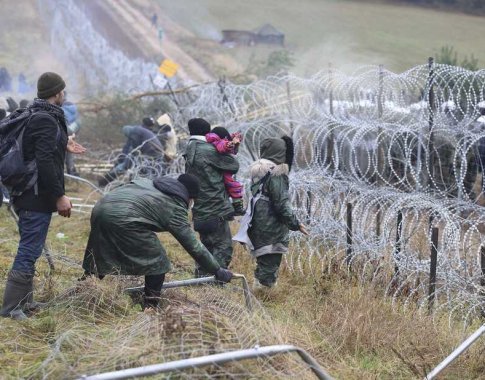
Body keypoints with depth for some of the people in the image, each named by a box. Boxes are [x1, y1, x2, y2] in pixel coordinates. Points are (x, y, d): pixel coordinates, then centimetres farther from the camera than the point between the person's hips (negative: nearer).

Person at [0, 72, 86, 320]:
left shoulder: (33, 115, 12)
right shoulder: (46, 120, -18)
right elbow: (45, 162, -24)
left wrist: (63, 145, 31)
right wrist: (59, 196, -21)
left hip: (27, 195, 10)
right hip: (38, 197, -10)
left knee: (29, 249, 17)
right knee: (29, 250, -6)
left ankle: (24, 301, 25)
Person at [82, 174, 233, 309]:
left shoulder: (150, 183, 27)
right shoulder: (175, 208, 6)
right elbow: (194, 246, 6)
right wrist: (217, 271, 13)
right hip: (123, 218, -8)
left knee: (98, 260, 24)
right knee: (158, 262, 7)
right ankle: (150, 308, 10)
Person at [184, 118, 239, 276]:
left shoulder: (189, 154, 14)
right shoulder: (209, 151, -13)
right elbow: (234, 166, -7)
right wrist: (227, 153, 14)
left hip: (201, 211, 9)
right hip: (216, 210, -8)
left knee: (208, 246, 19)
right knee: (224, 247, -5)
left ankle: (201, 276, 20)